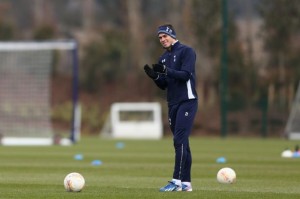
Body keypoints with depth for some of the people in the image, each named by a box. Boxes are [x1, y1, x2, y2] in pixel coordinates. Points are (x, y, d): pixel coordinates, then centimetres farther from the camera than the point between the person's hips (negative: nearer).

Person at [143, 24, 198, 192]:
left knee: (180, 141, -15)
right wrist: (154, 76, -3)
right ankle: (186, 183, 7)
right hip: (173, 103, 7)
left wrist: (166, 71, -27)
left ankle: (177, 181, -19)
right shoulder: (163, 58, 17)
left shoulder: (186, 51, -6)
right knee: (181, 144, 6)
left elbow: (186, 75, -17)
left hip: (187, 101, -7)